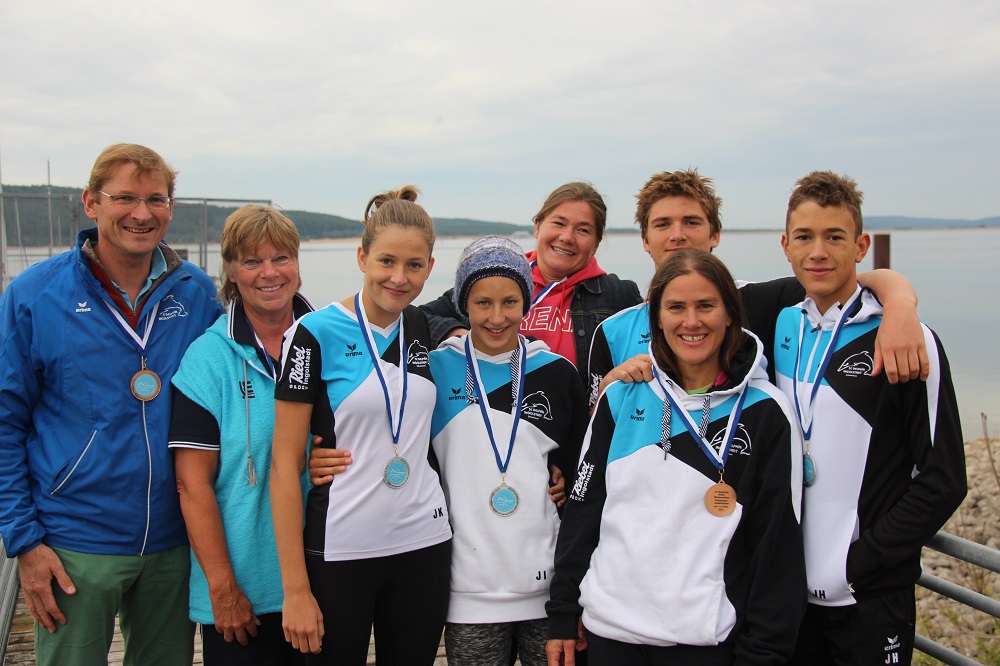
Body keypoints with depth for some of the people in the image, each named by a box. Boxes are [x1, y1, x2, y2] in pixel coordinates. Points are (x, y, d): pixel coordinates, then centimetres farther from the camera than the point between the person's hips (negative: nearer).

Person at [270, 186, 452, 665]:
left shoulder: (426, 328, 4)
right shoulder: (315, 333, -10)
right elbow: (284, 462, -11)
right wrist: (295, 588, -13)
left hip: (423, 543, 5)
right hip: (340, 549, -4)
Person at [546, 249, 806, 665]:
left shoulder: (765, 413, -6)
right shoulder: (621, 399, 1)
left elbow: (778, 543, -5)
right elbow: (582, 507, 6)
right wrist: (562, 615, 6)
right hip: (609, 630, 3)